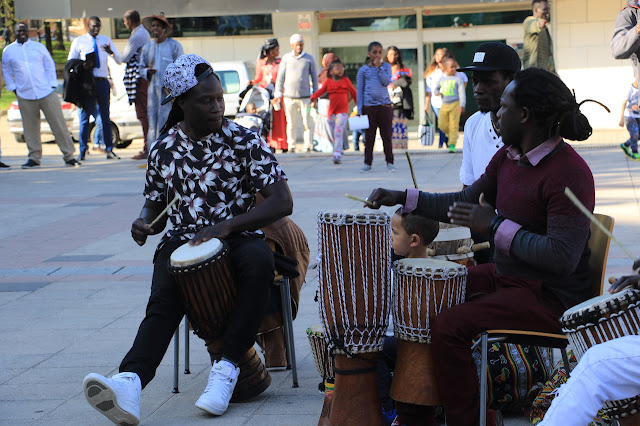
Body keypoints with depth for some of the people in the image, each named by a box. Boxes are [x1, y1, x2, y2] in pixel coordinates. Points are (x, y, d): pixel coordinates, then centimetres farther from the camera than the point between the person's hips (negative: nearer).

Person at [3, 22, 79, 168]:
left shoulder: (39, 47, 9)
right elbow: (6, 72, 17)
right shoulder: (8, 51, 9)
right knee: (30, 128, 1)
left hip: (47, 93, 0)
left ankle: (69, 156, 2)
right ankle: (34, 157, 13)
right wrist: (14, 88, 6)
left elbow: (50, 66, 13)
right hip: (25, 96, 0)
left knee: (58, 123, -3)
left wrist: (52, 85, 3)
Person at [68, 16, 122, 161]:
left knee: (105, 117, 5)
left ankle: (109, 150, 8)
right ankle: (82, 151, 2)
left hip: (102, 82, 2)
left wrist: (111, 52, -17)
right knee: (85, 116, -2)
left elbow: (119, 61, 6)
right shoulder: (78, 41, 7)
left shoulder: (106, 40, 11)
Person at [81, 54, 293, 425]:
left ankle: (227, 367, -32)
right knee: (163, 298, -29)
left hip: (238, 236, -2)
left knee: (259, 261, -37)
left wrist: (226, 227, -21)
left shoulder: (245, 142, -4)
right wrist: (145, 224, -7)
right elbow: (156, 207, 19)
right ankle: (130, 384, -53)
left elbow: (283, 203, -10)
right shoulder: (164, 150, 6)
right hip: (182, 241, 2)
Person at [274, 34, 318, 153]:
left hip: (305, 97, 0)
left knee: (306, 123, -2)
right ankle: (291, 146, 9)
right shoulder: (286, 58, 6)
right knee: (291, 123, 2)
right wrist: (278, 94, 2)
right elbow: (280, 77, 8)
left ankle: (307, 145, 6)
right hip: (289, 97, 0)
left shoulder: (309, 59, 6)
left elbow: (314, 77, 10)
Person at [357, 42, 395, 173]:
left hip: (384, 105, 1)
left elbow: (386, 81, -8)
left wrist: (378, 67, -9)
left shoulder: (386, 67, 8)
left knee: (386, 135, 3)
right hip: (368, 106, 0)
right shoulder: (363, 70, 5)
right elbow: (359, 91, 5)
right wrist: (360, 110, 0)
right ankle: (367, 163, 11)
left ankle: (389, 162, 10)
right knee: (369, 136, 4)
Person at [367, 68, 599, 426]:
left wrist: (495, 226, -25)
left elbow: (562, 257, -30)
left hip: (552, 298, -10)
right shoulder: (508, 157, 6)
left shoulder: (569, 174, -23)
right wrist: (403, 198, 8)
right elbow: (465, 203, 17)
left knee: (450, 326, -24)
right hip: (506, 274, 10)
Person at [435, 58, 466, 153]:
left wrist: (462, 106, -13)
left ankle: (452, 145, -8)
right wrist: (437, 92, 4)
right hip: (444, 105, 4)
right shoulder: (442, 79, 11)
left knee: (453, 125, -9)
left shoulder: (458, 79, 0)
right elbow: (437, 88, 28)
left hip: (455, 104, -4)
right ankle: (452, 135, 28)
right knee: (442, 125, 0)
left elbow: (462, 93, -4)